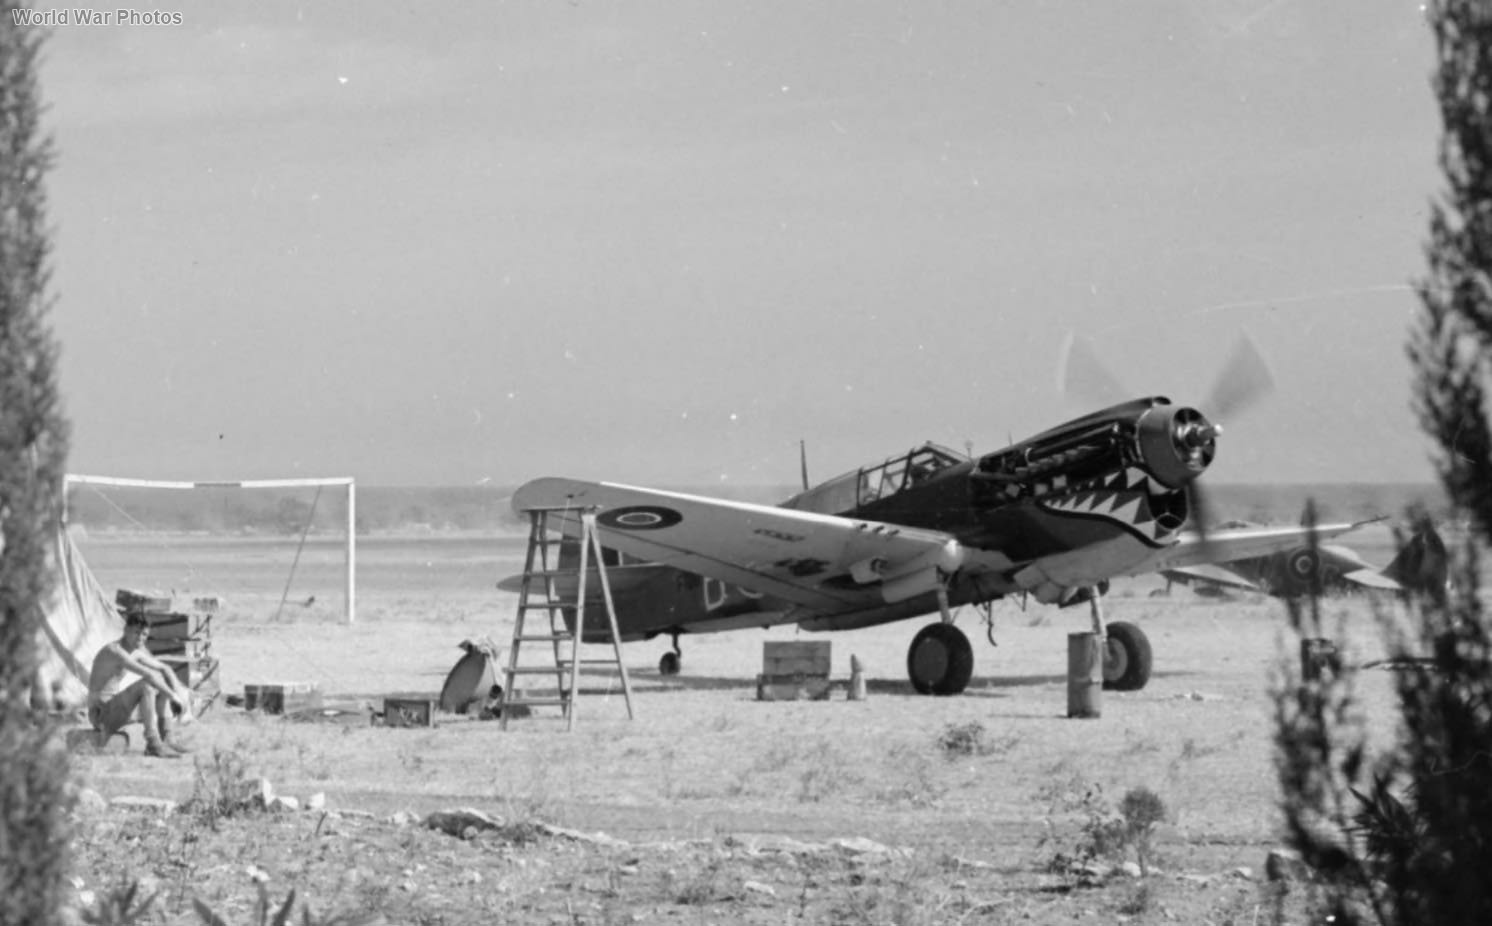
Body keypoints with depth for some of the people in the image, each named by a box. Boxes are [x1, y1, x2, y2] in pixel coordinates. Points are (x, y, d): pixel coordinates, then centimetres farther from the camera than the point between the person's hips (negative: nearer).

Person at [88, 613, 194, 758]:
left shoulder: (138, 651, 8)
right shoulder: (115, 651, -22)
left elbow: (164, 669, 14)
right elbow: (148, 675, -30)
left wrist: (179, 696, -1)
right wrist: (173, 697, -24)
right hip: (101, 714, -10)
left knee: (160, 682, 10)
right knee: (146, 684, -28)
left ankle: (167, 738, 1)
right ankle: (153, 744, -29)